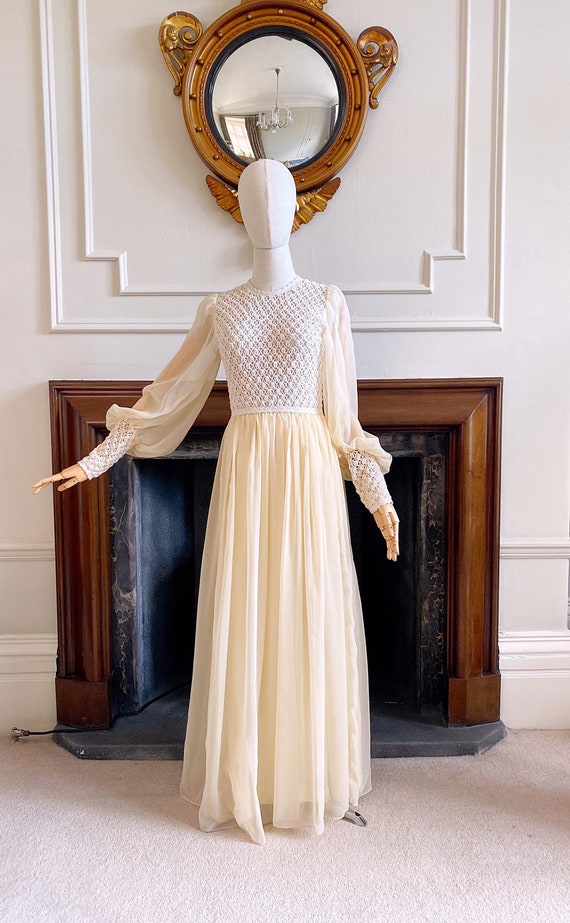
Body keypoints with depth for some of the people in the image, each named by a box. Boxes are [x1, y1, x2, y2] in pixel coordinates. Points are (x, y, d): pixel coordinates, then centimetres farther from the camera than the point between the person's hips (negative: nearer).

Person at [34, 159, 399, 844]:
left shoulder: (326, 303, 5)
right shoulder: (220, 310, 9)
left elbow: (342, 413, 4)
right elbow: (168, 395, 11)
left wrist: (377, 494, 1)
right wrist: (96, 460, 9)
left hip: (310, 470, -1)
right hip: (244, 470, 1)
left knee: (311, 618, 4)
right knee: (241, 622, 5)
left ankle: (315, 776, 24)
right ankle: (246, 782, 24)